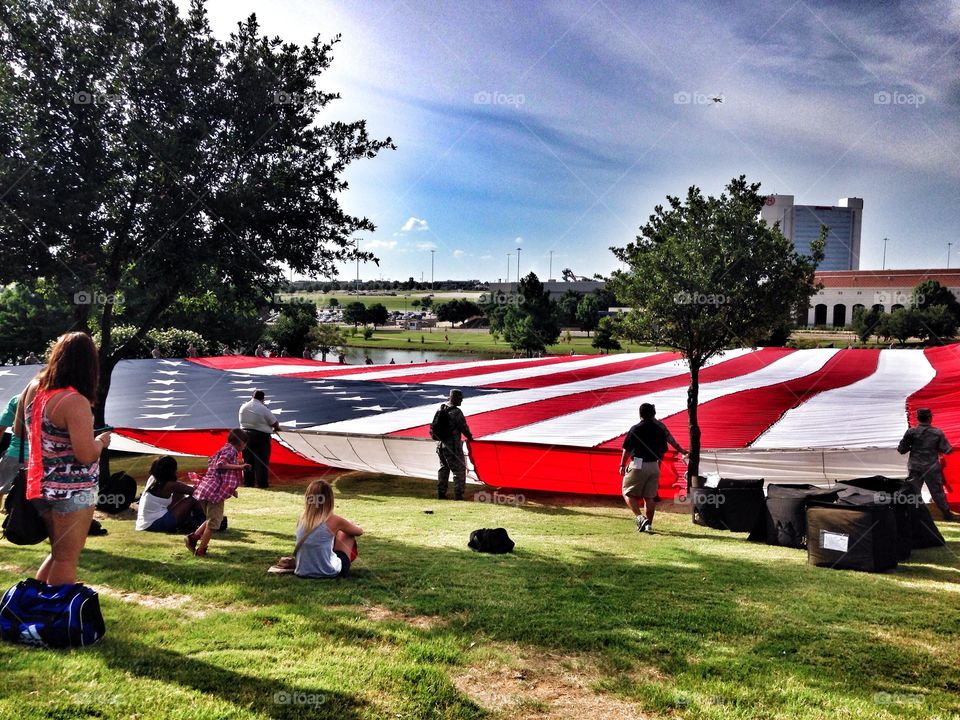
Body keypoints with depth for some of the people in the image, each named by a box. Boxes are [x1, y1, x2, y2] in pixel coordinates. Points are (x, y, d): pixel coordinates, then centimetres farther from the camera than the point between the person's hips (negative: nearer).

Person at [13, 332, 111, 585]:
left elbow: (18, 429, 17)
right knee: (67, 560, 2)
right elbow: (85, 455, -25)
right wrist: (101, 441, -6)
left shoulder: (33, 387, 2)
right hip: (72, 491, -8)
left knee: (57, 553, 23)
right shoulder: (75, 402, -22)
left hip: (41, 487, 8)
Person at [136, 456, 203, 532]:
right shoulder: (169, 485, -15)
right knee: (192, 499, -5)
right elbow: (193, 491, -9)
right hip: (156, 524, -8)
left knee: (179, 494, 15)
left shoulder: (152, 479, 7)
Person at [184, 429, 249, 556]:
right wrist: (239, 466, -19)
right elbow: (220, 464, -21)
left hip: (205, 488, 9)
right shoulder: (231, 450, -6)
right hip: (215, 490, -9)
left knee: (211, 519, 22)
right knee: (214, 522, 0)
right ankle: (200, 550, 4)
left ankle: (192, 537, 14)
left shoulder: (224, 449, 22)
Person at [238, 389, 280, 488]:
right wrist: (276, 428, 16)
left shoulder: (243, 407, 5)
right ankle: (262, 483, 1)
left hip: (245, 435, 5)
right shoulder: (263, 409, -12)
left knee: (247, 460, 11)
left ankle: (248, 482, 15)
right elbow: (274, 423, -5)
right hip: (261, 436, -5)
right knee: (261, 460, 0)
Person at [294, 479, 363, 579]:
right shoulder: (333, 521, -15)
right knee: (347, 532, 18)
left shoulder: (302, 519, -3)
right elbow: (360, 531, 5)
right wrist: (349, 525, 29)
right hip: (329, 573, -4)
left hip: (302, 572, 5)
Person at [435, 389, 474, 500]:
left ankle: (441, 493, 23)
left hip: (440, 444, 8)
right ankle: (458, 494, 0)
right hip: (452, 446, -8)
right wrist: (470, 437, 7)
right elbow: (463, 427, -9)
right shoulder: (456, 412, -17)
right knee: (459, 470, 2)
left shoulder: (440, 409, 5)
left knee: (444, 468, 20)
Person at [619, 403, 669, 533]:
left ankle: (640, 517, -14)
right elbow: (662, 452, 13)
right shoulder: (660, 430, 7)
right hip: (654, 466, 5)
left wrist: (622, 465, 7)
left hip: (637, 465, -4)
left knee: (628, 493, 4)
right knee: (650, 497, 10)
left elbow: (626, 450, -3)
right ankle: (649, 524, 10)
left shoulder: (635, 429, -6)